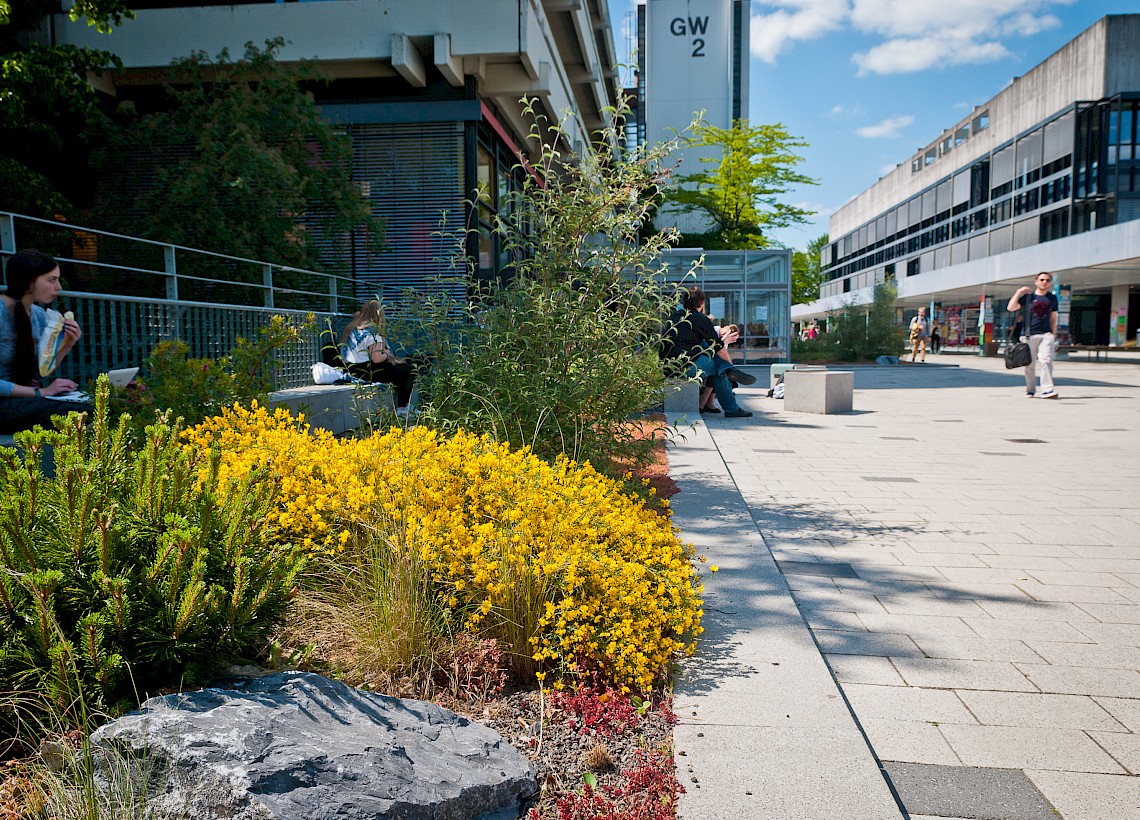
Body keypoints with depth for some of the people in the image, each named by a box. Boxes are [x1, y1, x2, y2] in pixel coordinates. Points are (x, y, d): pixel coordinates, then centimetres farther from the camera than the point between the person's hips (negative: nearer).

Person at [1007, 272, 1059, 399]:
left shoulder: (1053, 298, 14)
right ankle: (1030, 390, 16)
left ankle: (1047, 389, -19)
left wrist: (1054, 334, 14)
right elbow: (1010, 308, -4)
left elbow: (1053, 318, 19)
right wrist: (1019, 292, -10)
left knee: (1046, 361, -15)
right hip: (1028, 335, -1)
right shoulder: (1028, 296, 5)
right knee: (1029, 364, 3)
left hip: (1046, 334, 1)